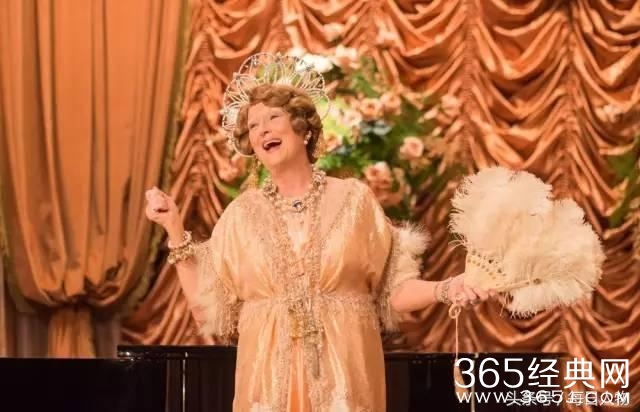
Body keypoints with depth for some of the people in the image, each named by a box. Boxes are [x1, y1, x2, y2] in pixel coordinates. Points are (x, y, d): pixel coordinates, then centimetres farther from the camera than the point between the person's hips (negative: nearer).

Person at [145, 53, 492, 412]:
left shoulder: (354, 198, 2)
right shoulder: (242, 213, 6)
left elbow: (391, 292, 0)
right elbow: (207, 305, 4)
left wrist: (445, 289, -17)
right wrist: (175, 230, 1)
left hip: (342, 371, -1)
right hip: (270, 376, 1)